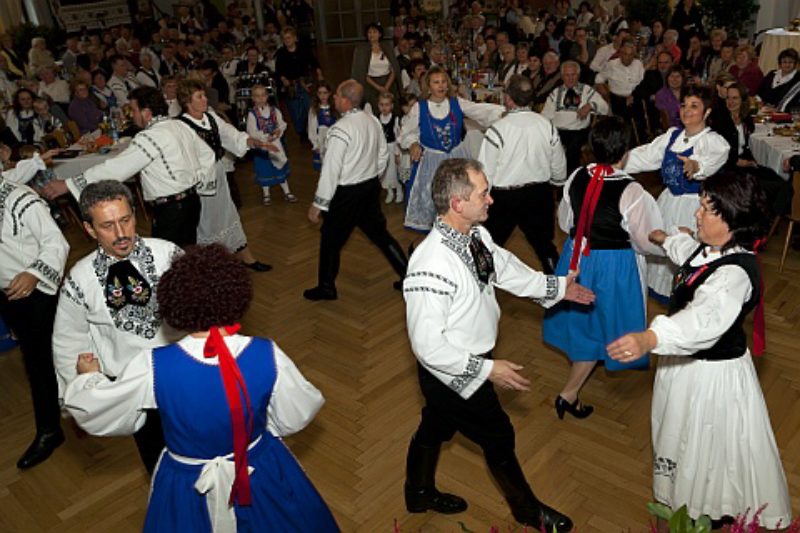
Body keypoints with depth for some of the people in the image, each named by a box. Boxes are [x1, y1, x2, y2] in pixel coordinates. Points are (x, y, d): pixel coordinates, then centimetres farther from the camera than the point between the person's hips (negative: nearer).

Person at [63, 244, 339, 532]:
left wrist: (89, 376, 12)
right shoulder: (267, 355, -25)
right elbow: (297, 418, -10)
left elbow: (92, 411, -9)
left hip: (189, 486, 0)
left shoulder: (153, 366, -26)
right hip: (262, 475, 0)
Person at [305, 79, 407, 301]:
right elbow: (383, 154, 11)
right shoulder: (373, 121, 0)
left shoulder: (340, 129, -23)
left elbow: (331, 170, -22)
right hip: (371, 187, 7)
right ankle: (407, 273, 24)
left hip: (346, 193, -7)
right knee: (379, 232, 19)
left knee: (331, 240, 10)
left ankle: (326, 288, 25)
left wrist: (318, 204, -16)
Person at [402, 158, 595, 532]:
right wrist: (487, 369, -25)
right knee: (498, 437, 14)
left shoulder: (477, 235, -9)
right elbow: (428, 344, -31)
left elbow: (506, 268, 12)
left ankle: (420, 493, 57)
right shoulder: (431, 265, -36)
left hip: (469, 365, 8)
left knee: (435, 427, 28)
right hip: (452, 372, -8)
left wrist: (557, 287, 18)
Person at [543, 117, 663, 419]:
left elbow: (565, 223, 5)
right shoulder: (631, 192, -24)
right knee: (601, 325, 13)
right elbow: (648, 242, -14)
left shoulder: (576, 178, -9)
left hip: (577, 257, 5)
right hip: (614, 265, -5)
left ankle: (580, 368, 53)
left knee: (582, 317, 26)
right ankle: (569, 393, 14)